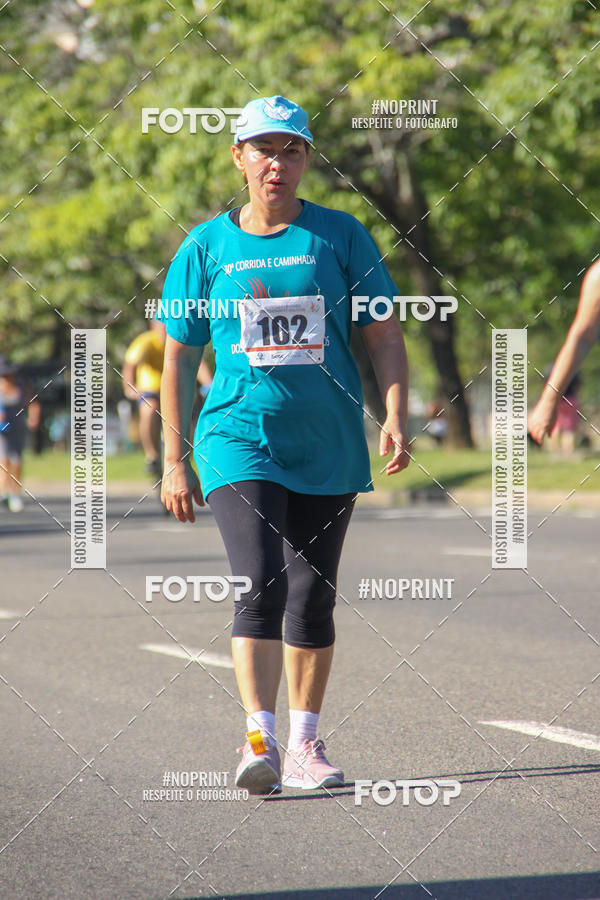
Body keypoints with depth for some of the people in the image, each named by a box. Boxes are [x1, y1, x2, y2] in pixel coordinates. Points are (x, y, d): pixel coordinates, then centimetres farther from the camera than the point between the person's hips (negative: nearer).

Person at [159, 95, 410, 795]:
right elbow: (178, 359, 8)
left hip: (328, 447, 2)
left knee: (313, 598, 8)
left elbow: (384, 337, 6)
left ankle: (304, 744, 18)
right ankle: (258, 739, -22)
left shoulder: (340, 236, 4)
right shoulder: (207, 246, 3)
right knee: (260, 583, -18)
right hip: (240, 438, -2)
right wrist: (174, 460, 6)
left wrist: (394, 419, -9)